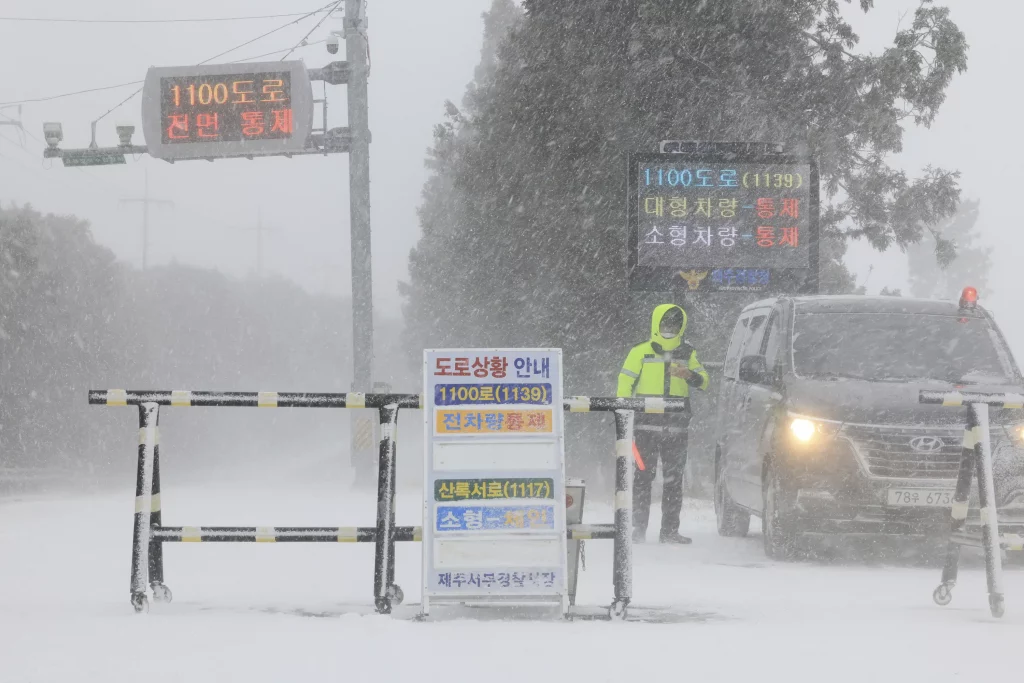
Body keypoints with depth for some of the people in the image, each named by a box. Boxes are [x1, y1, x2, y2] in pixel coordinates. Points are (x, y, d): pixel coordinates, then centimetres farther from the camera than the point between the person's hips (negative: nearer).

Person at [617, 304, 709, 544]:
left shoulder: (688, 354, 14)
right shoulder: (640, 352, 5)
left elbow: (704, 382, 6)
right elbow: (625, 383, 2)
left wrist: (689, 375, -16)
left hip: (676, 427, 3)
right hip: (646, 426, -3)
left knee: (674, 480, 4)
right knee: (643, 477, -6)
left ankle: (670, 530, 8)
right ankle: (639, 528, -3)